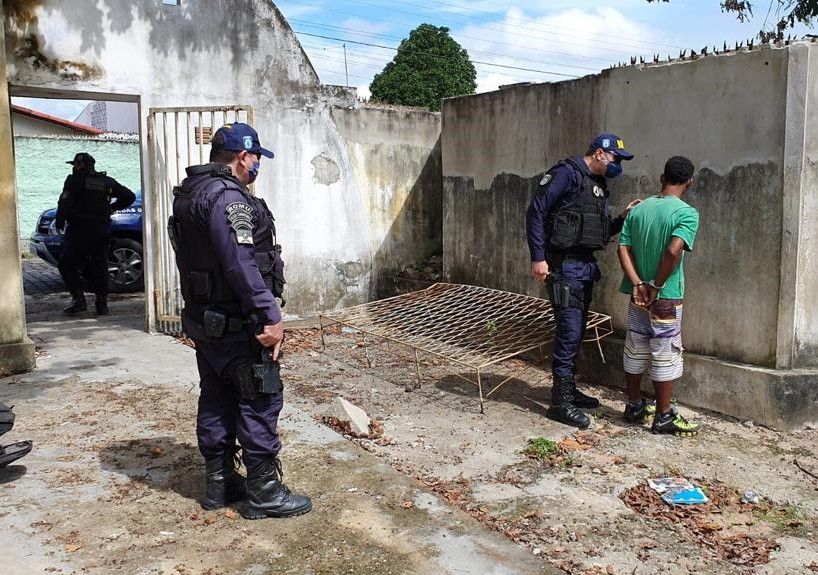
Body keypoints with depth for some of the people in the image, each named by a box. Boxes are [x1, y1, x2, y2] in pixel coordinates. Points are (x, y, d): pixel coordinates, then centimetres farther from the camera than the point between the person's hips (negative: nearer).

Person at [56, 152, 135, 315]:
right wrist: (112, 208, 21)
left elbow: (64, 203, -12)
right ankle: (102, 303, 6)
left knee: (67, 265, 5)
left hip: (79, 230, -5)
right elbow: (129, 196, 15)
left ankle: (78, 300, -4)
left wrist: (60, 223, 0)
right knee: (99, 267, 9)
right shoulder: (107, 182, 10)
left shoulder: (74, 180, -5)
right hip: (102, 231, 5)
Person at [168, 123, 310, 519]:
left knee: (216, 400, 15)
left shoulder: (189, 194, 14)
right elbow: (242, 264, -26)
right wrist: (270, 317, -23)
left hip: (203, 319, 10)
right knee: (260, 401, -1)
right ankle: (263, 492, 6)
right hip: (236, 323, -10)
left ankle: (219, 483, 25)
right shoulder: (227, 196, -18)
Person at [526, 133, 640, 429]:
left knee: (576, 331, 14)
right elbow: (536, 212, -15)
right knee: (569, 331, -8)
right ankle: (560, 402, 0)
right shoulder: (567, 173, -10)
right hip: (565, 265, -9)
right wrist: (538, 258, -19)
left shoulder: (599, 184, 17)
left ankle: (568, 389, 26)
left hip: (586, 265, 9)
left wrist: (623, 217, 3)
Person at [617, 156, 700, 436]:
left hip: (638, 295, 6)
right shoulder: (687, 213, -12)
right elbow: (673, 251, -27)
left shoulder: (639, 209, 6)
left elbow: (623, 249, -2)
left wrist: (638, 284, -8)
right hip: (666, 298, -6)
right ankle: (663, 417, 12)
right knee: (665, 355, 4)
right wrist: (657, 286, -17)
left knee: (635, 350, 15)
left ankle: (634, 406, 27)